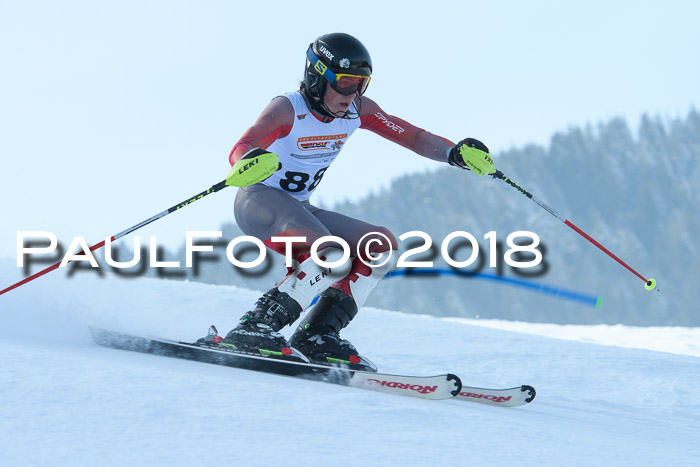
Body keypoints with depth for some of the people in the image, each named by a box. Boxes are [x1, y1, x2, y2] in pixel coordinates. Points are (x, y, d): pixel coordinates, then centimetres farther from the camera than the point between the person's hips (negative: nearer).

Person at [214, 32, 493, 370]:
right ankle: (252, 331, -25)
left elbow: (412, 136, 4)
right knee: (333, 260, -30)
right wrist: (249, 163, -57)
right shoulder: (288, 109, -19)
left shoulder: (357, 110, 0)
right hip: (259, 202, -8)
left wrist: (455, 152, -15)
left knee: (382, 246, -4)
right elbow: (239, 151, -32)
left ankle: (317, 335, -7)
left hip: (298, 211, 8)